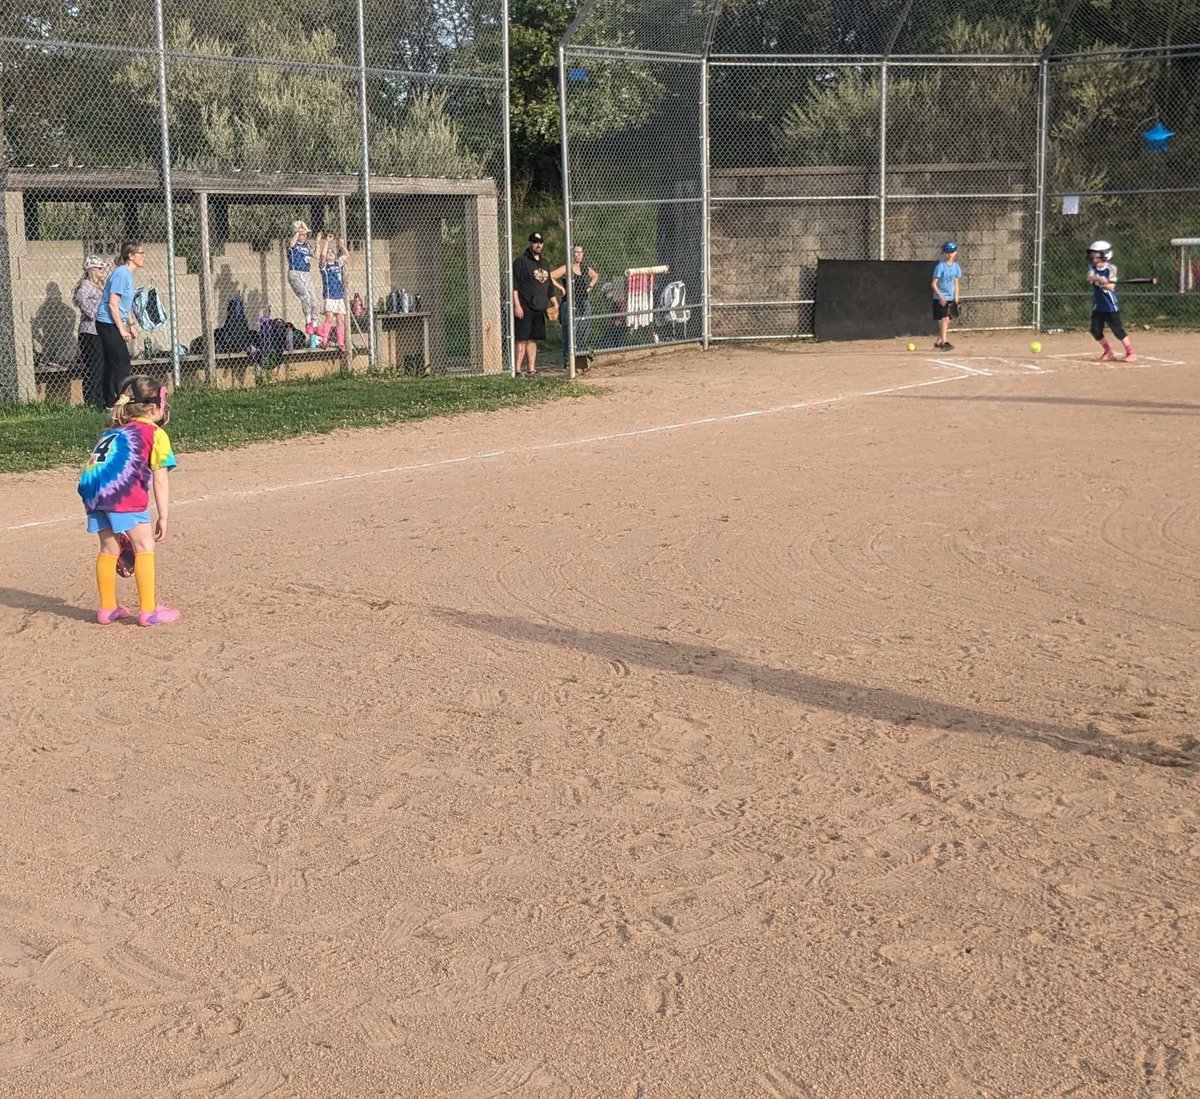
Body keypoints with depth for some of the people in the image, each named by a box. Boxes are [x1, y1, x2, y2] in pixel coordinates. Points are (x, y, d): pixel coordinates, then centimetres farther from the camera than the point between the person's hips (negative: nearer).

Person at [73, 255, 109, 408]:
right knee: (93, 369, -9)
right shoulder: (86, 285, -10)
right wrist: (92, 314, -24)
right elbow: (80, 297, -30)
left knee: (102, 368, 12)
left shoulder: (98, 286, 20)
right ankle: (91, 403, -8)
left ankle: (101, 402, 18)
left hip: (100, 332, 10)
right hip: (90, 332, -10)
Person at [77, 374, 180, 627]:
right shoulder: (155, 434, 11)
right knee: (144, 546, 3)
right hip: (122, 491, -7)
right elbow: (160, 481, 6)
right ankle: (148, 611, 3)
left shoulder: (112, 431, 31)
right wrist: (163, 517, 9)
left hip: (91, 489, 7)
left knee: (109, 548, 19)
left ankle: (107, 609, 27)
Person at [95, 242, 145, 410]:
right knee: (123, 363, -10)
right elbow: (112, 304, -21)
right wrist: (122, 329, -19)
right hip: (108, 324, -10)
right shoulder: (121, 273, -18)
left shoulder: (127, 274, 12)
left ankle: (109, 405, 15)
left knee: (112, 365, 11)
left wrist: (131, 325, 19)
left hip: (110, 324, 10)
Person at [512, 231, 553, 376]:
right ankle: (517, 370, -10)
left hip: (539, 309, 7)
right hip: (525, 308, -7)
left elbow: (548, 286, 25)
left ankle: (531, 370, 11)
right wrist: (517, 305, -17)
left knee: (533, 340, 9)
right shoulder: (521, 261, -5)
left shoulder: (545, 264, 19)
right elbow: (514, 285, -10)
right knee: (522, 339, -10)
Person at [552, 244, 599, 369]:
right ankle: (567, 361, -2)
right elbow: (550, 277, -17)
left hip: (584, 303, 6)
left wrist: (590, 286, 14)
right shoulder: (566, 269, -8)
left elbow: (596, 276, 30)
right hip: (570, 305, -6)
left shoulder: (586, 269, 10)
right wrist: (560, 288, -14)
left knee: (584, 332, 8)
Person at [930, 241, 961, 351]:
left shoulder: (956, 266, 7)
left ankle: (938, 343, 20)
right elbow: (933, 284, -12)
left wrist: (956, 296, 6)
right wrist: (940, 296, -20)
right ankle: (944, 342, -23)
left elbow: (956, 283, 15)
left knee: (946, 321, 10)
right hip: (940, 298, -7)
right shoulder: (940, 266, -11)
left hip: (950, 298, 7)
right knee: (944, 319, -17)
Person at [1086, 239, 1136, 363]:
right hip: (1097, 305, 5)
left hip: (1110, 305, -5)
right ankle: (1108, 351, 24)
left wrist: (1104, 284, -35)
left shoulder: (1111, 268, -10)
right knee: (1095, 331, 5)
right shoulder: (1092, 267, 2)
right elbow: (1089, 278, -20)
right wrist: (1099, 279, -39)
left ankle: (1131, 353, 3)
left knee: (1117, 330, -7)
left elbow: (1111, 286, -16)